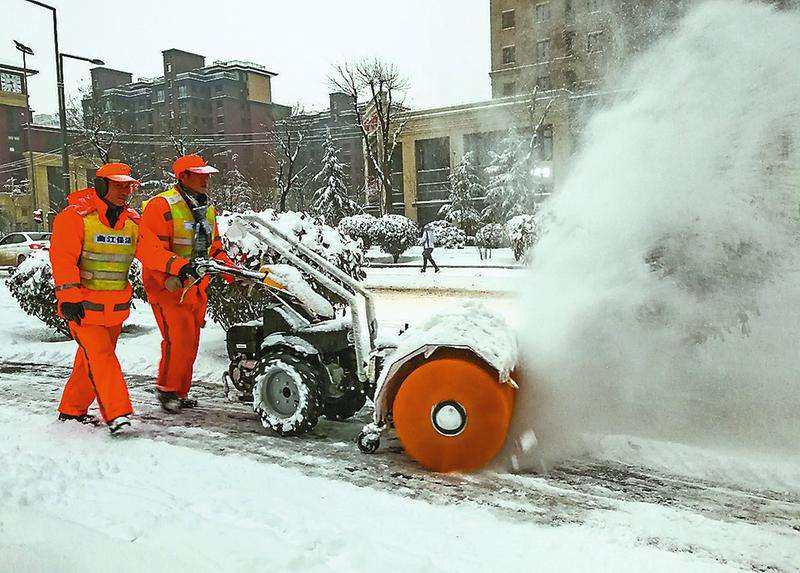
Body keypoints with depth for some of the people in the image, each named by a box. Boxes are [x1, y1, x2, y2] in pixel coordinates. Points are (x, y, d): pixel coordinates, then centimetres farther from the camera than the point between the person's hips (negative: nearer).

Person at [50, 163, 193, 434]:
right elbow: (63, 258, -15)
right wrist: (69, 297, -23)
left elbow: (152, 251, -2)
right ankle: (117, 414, -12)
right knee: (100, 357, -12)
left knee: (91, 360, 14)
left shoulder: (132, 221, 10)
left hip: (116, 307, 6)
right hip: (84, 307, -6)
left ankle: (72, 410, 28)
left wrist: (179, 265, -19)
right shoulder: (75, 217, -9)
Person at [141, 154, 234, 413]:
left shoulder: (207, 209, 14)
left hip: (196, 287, 8)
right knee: (179, 338, -13)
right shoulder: (162, 206, -13)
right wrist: (170, 278, -30)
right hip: (167, 285, -8)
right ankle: (166, 388, 6)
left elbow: (215, 248, 17)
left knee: (191, 342, 11)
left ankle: (180, 392, 24)